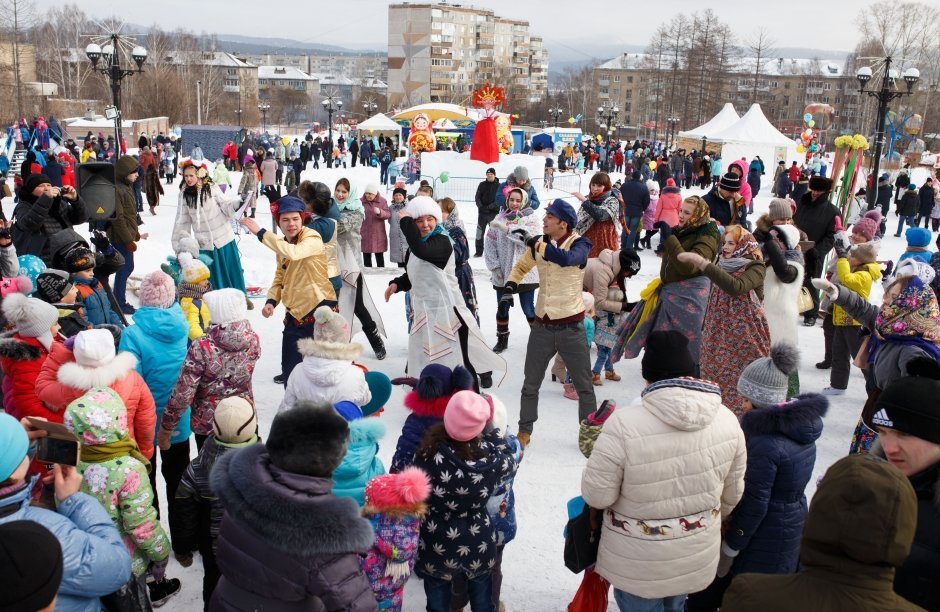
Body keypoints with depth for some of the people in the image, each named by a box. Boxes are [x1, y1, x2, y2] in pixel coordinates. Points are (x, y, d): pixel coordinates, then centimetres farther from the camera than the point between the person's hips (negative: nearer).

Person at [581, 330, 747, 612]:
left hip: (639, 560, -4)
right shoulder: (727, 420, -12)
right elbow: (731, 494, 1)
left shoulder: (625, 423, -28)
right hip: (697, 553, 4)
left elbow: (597, 495, -21)